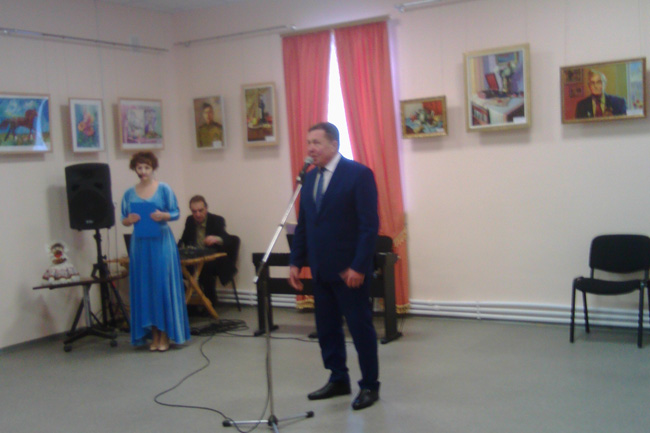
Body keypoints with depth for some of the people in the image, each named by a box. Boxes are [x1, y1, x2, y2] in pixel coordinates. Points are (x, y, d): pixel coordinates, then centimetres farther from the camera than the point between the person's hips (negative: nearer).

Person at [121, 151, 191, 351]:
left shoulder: (164, 189, 1)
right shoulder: (129, 193, 9)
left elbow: (176, 213, 0)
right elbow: (123, 219, 10)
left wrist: (163, 216, -19)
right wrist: (129, 220, -12)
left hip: (161, 242, -3)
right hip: (140, 244, 3)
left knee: (163, 285, -3)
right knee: (144, 288, 4)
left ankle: (165, 334, 5)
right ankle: (153, 334, 12)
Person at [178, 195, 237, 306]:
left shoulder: (217, 220, -7)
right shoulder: (190, 220, 7)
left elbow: (228, 241, -19)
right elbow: (183, 240, 16)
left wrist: (217, 239, -43)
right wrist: (181, 247, -9)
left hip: (214, 261, -4)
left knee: (205, 268, -36)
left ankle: (210, 303, -16)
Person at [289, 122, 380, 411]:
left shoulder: (359, 174, -10)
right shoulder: (309, 178, 11)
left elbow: (370, 225, -14)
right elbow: (302, 224, 14)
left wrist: (358, 267, -18)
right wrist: (296, 262, 8)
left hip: (349, 270, -7)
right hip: (320, 269, 7)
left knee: (361, 328, 4)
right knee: (327, 328, 13)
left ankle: (369, 385, 17)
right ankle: (338, 380, 27)